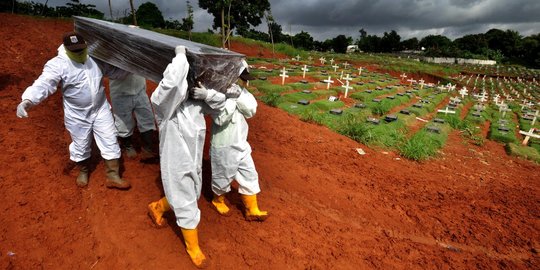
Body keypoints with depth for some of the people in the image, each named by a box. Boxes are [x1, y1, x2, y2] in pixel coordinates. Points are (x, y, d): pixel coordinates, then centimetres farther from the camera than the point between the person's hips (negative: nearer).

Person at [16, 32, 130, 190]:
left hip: (101, 109, 3)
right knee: (81, 146, 14)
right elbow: (43, 84, -26)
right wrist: (28, 100, -41)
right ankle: (83, 171, 43)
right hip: (77, 115, -3)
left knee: (110, 142, 3)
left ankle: (113, 176, 16)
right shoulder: (58, 64, -15)